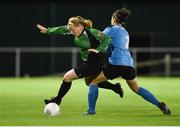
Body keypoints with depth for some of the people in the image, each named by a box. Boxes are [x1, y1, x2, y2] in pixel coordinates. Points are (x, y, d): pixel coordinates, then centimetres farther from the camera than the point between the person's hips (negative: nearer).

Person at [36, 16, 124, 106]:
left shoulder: (91, 32, -26)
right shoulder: (77, 31, -4)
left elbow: (108, 39, -24)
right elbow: (62, 29, 11)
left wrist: (98, 50, -34)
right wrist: (47, 30, 17)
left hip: (94, 63, -10)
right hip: (87, 62, 10)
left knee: (67, 77, -6)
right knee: (89, 82, 30)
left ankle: (57, 99, 13)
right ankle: (115, 87, 37)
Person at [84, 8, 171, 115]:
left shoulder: (111, 30, 1)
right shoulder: (125, 32, 23)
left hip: (116, 63, -7)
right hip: (129, 64, 7)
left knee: (93, 82, 7)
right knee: (137, 88, 17)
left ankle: (91, 110, 4)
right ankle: (160, 104, 4)